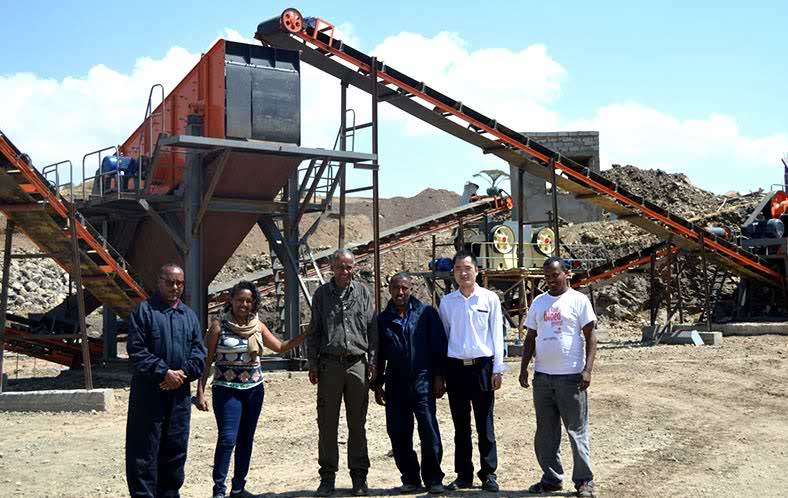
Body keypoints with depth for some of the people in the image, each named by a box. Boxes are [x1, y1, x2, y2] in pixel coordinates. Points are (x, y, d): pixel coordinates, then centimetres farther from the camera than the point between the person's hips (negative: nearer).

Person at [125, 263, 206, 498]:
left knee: (175, 448, 11)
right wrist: (164, 372, -16)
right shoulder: (144, 310, -2)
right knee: (144, 448, -2)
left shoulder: (189, 315, 14)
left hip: (180, 392, 5)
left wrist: (183, 373, -9)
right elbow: (136, 350, -10)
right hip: (148, 391, -5)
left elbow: (199, 353, 8)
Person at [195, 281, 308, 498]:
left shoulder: (257, 326, 7)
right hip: (226, 389, -4)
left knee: (246, 439, 10)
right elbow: (207, 360, -4)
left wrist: (305, 336, 1)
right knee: (227, 439, -11)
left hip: (254, 389, 5)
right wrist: (200, 392, -9)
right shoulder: (219, 325, -5)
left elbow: (280, 347, 13)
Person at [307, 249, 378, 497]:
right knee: (327, 423, 3)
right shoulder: (322, 294, 6)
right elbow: (314, 331, 8)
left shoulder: (363, 292, 6)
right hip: (330, 364, 0)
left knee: (357, 423, 6)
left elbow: (372, 329, 8)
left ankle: (359, 476, 15)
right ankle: (327, 476, 13)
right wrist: (313, 363, 2)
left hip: (357, 364, 0)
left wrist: (372, 361, 2)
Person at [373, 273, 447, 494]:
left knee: (429, 431, -7)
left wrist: (439, 376, -1)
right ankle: (410, 478, 17)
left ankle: (433, 479, 5)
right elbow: (378, 355, 16)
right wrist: (378, 385, 12)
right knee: (398, 434, 5)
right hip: (395, 385, 3)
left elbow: (439, 345, 3)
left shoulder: (426, 313, 3)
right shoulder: (383, 320, 11)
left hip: (422, 382, -3)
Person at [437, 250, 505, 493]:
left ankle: (489, 474, 11)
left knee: (485, 425, 2)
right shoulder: (447, 302, 7)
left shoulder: (490, 298, 2)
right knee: (461, 426, 8)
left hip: (482, 366, -2)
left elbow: (497, 335, 3)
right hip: (455, 366, 2)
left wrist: (497, 369, -3)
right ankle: (463, 475, 16)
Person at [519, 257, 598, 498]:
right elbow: (530, 338, 15)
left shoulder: (578, 300, -3)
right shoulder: (538, 302, 11)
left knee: (577, 430, 0)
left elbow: (590, 336, -5)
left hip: (571, 376, -5)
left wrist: (587, 369, -14)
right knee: (545, 431, 10)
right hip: (542, 376, 5)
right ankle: (551, 478, 21)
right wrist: (523, 368, 8)